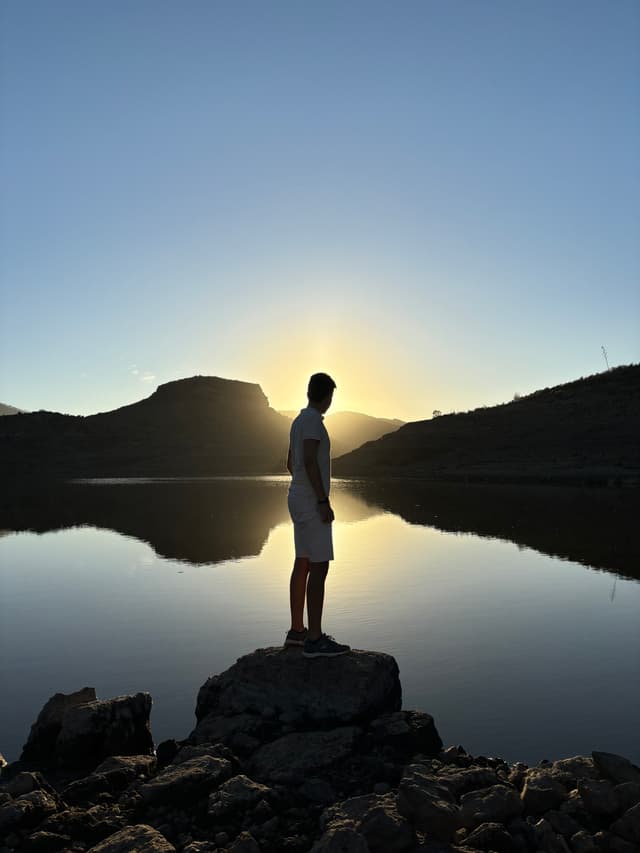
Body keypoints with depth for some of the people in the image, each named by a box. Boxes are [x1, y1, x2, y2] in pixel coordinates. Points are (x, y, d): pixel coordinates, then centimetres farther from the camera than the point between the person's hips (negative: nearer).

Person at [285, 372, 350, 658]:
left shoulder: (298, 422, 15)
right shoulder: (312, 419, -13)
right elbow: (310, 461, -22)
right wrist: (323, 501, -23)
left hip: (300, 499, 10)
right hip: (311, 502, -10)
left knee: (303, 565, 11)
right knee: (319, 567, -9)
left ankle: (297, 630, 17)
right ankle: (315, 639, -6)